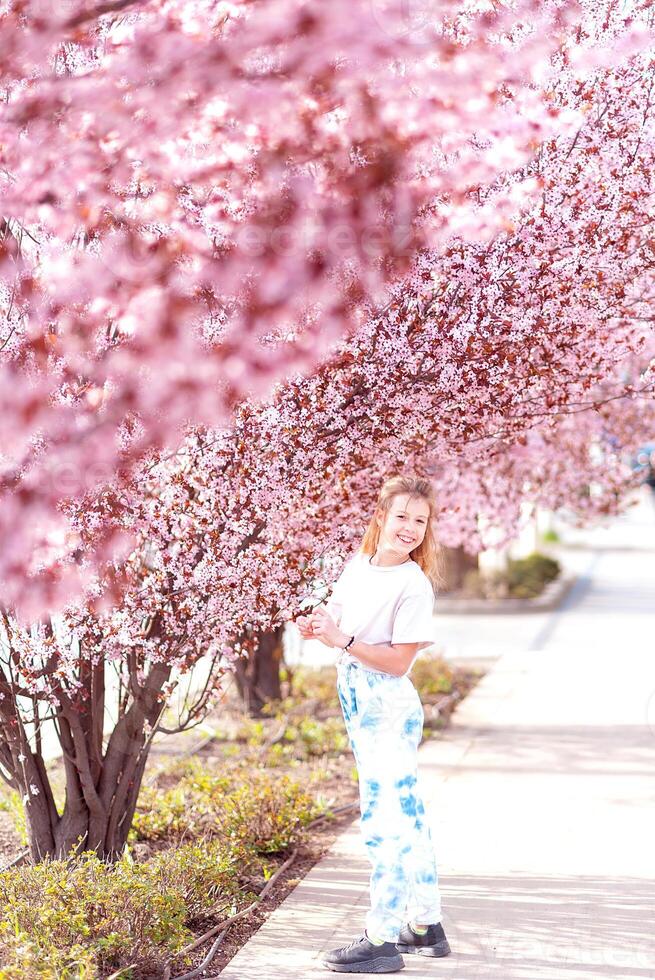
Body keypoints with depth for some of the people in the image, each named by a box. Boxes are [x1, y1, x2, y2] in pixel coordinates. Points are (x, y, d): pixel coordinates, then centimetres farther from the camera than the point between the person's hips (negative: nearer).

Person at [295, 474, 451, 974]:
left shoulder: (414, 586, -16)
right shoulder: (358, 565, 7)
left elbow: (398, 660, -18)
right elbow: (340, 619, 20)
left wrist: (342, 640, -23)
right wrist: (319, 625, -2)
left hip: (390, 709, -8)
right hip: (360, 706, 8)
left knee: (385, 819, -7)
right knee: (407, 813, 15)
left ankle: (383, 940, -3)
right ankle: (426, 924, 25)